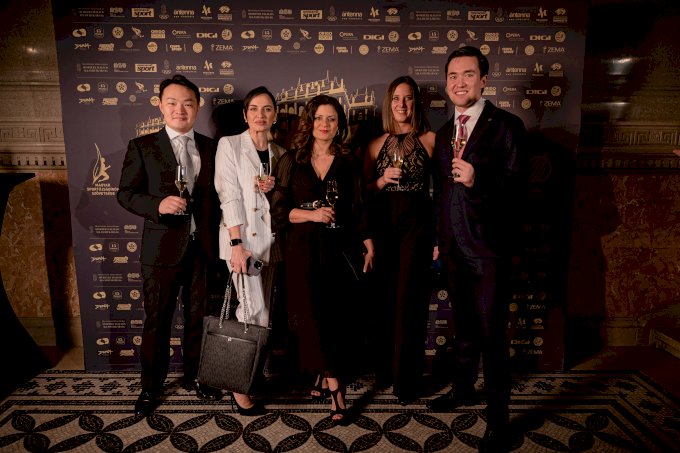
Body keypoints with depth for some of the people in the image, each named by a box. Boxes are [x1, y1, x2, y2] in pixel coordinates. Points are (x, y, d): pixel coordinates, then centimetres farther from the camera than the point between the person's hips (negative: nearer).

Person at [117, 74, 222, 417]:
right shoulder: (142, 146, 1)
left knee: (198, 317, 14)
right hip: (162, 247, -2)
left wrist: (217, 240, -9)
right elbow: (125, 193, -2)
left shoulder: (210, 147, 7)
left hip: (202, 246, 2)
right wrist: (158, 204, -20)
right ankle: (151, 386, 31)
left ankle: (193, 376, 34)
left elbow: (215, 194, 6)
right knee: (157, 321, 10)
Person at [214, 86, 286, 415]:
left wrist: (274, 188, -8)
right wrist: (237, 244, -17)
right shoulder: (229, 145, -1)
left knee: (261, 311, 8)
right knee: (255, 312, -11)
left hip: (270, 238, 5)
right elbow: (229, 195, -9)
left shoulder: (279, 153, 12)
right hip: (241, 237, -5)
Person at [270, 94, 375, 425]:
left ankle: (324, 377, 18)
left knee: (336, 317, 0)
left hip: (339, 249, 1)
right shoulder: (291, 161, 5)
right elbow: (278, 210, 2)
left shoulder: (348, 163, 9)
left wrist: (368, 246, 6)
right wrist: (310, 214, -12)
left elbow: (356, 209, 11)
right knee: (311, 316, -5)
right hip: (302, 250, -1)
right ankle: (335, 388, 7)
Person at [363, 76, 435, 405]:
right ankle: (384, 370, 25)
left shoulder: (430, 140, 2)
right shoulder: (376, 144, 11)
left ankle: (406, 380, 14)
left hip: (416, 224, -3)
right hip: (382, 225, 3)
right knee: (384, 298, 7)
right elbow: (364, 191, 13)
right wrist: (382, 181, -7)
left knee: (408, 300, -1)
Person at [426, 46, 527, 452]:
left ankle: (498, 418, 21)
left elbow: (515, 190, -13)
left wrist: (477, 181, -30)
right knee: (464, 326, 21)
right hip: (453, 248, 6)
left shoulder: (506, 126, -8)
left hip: (490, 250, -6)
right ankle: (464, 388, 41)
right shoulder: (445, 132, 12)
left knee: (493, 334, 3)